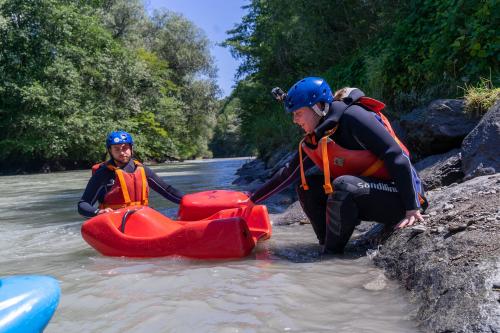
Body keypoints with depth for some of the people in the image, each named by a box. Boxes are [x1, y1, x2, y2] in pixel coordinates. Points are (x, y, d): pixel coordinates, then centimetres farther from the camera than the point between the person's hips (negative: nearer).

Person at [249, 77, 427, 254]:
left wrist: (412, 208, -24)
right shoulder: (314, 140, 4)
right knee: (307, 184, 0)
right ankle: (327, 247, 0)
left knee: (343, 185, -32)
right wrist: (252, 199, 10)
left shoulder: (352, 117, -20)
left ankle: (332, 255, -15)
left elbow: (397, 157, -23)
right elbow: (288, 174, 12)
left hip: (399, 197, -8)